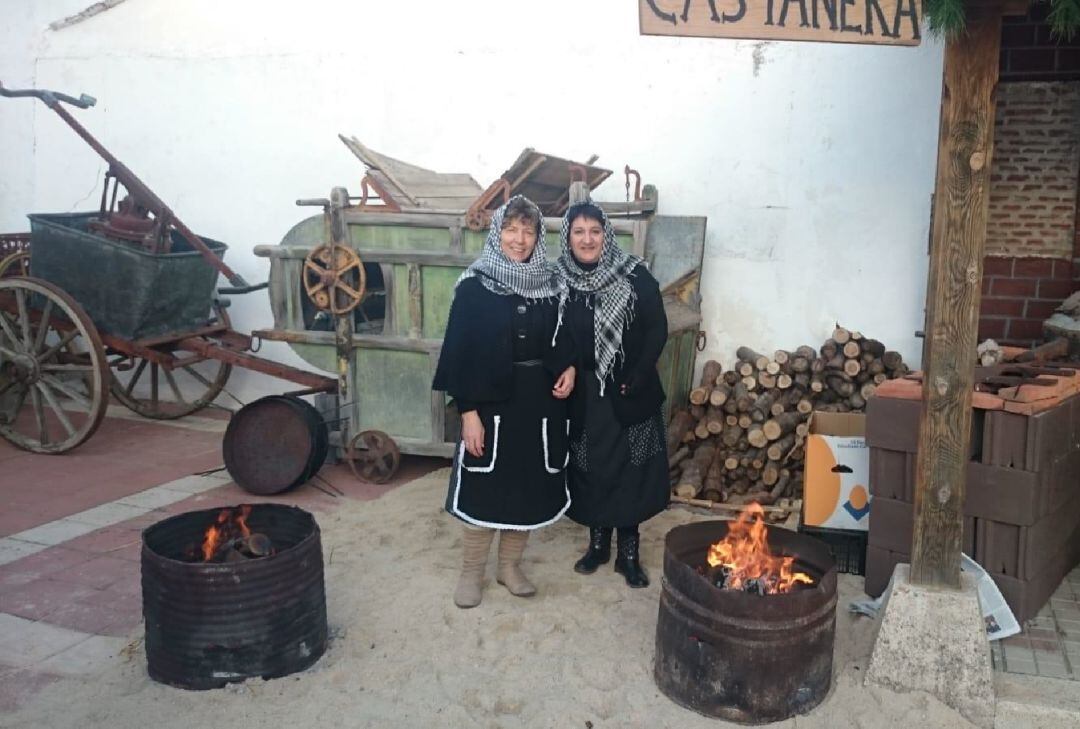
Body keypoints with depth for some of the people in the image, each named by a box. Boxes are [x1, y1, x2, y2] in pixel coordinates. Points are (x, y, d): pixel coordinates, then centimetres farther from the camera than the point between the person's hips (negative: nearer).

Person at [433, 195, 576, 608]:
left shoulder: (550, 285, 4)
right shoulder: (474, 287, -7)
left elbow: (565, 339, 13)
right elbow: (459, 351, -9)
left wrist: (570, 368, -8)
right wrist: (468, 411, -13)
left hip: (541, 403, 4)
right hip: (492, 403, -3)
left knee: (529, 487, 11)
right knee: (485, 487, 4)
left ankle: (510, 566, 28)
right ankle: (472, 571, 21)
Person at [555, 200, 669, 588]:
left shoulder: (635, 276, -7)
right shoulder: (557, 280, 0)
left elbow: (657, 330, -7)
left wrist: (635, 379, -14)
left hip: (628, 396, -2)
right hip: (581, 398, 2)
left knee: (629, 472, 4)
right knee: (589, 471, 11)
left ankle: (629, 553, 16)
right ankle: (597, 542, 28)